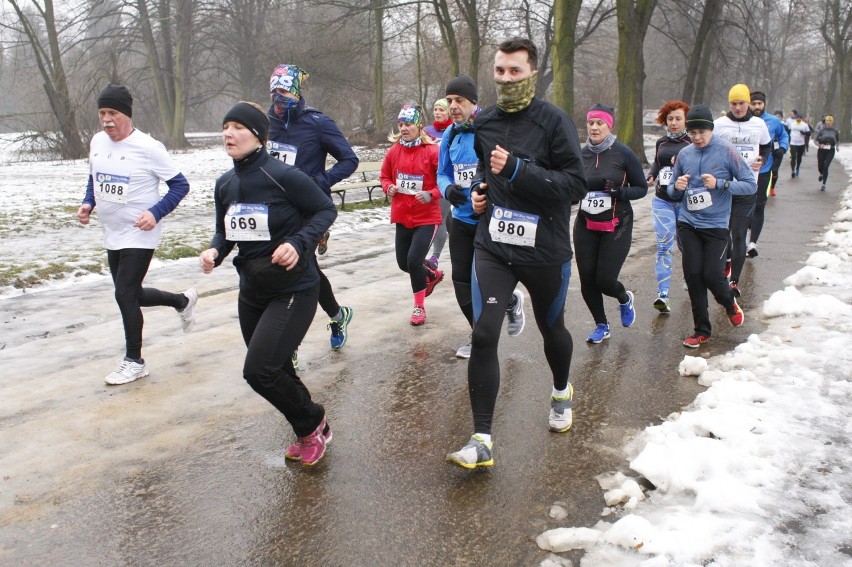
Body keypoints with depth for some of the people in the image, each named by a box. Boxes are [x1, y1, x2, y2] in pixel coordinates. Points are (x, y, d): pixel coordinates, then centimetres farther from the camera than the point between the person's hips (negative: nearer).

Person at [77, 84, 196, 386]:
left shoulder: (148, 147, -16)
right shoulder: (97, 142, 4)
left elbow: (180, 185, -13)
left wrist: (155, 213, -24)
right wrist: (88, 203, 1)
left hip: (140, 236, -8)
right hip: (112, 236, 8)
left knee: (125, 295, -6)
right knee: (131, 293, 15)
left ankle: (134, 361, 11)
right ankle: (182, 300, 40)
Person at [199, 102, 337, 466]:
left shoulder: (282, 175, -17)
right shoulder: (225, 185, 4)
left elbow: (326, 210, -10)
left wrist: (298, 243, -23)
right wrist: (214, 252, -7)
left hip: (294, 290, -7)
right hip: (252, 292, 7)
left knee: (259, 370, -14)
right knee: (275, 370, 15)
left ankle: (312, 423, 13)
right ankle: (310, 433, 38)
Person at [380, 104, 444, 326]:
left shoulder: (432, 151, -14)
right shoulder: (394, 151, 0)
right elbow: (384, 176, 13)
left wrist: (431, 195, -24)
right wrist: (388, 188, -7)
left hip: (427, 218, -5)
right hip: (402, 217, 6)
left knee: (414, 261, -14)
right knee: (403, 263, 13)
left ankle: (419, 306, 9)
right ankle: (432, 276, 46)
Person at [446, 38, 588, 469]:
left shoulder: (554, 121, -10)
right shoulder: (484, 122, 5)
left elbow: (576, 186, -16)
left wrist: (517, 169, -25)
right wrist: (478, 190, 4)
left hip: (545, 251, -2)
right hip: (493, 245, 3)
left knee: (551, 328, 19)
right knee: (483, 335, -12)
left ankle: (561, 392, 51)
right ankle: (482, 441, -5)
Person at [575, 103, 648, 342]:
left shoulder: (623, 153, -9)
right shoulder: (582, 154, 1)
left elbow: (641, 188, -4)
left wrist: (619, 191, -21)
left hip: (616, 226, -4)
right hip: (586, 226, 4)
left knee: (605, 280, -8)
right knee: (587, 280, 2)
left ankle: (625, 299, 30)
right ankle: (602, 326, 26)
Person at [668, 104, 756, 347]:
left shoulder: (727, 151, -7)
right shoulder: (684, 154, 5)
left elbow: (751, 184, -7)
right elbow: (672, 192, 13)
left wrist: (720, 184, -20)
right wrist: (677, 187, -11)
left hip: (716, 225, -3)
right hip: (688, 224, 3)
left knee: (712, 275, -7)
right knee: (693, 275, 0)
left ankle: (730, 303, 30)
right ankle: (701, 330, 14)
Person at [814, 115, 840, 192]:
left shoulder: (835, 131, 1)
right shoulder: (822, 130, -3)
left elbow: (838, 140, 16)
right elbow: (815, 140, -1)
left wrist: (838, 146, -1)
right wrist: (819, 145, -19)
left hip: (830, 151, -1)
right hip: (822, 150, 1)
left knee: (826, 167, -12)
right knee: (820, 166, 11)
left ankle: (823, 184, -3)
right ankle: (821, 174, 50)